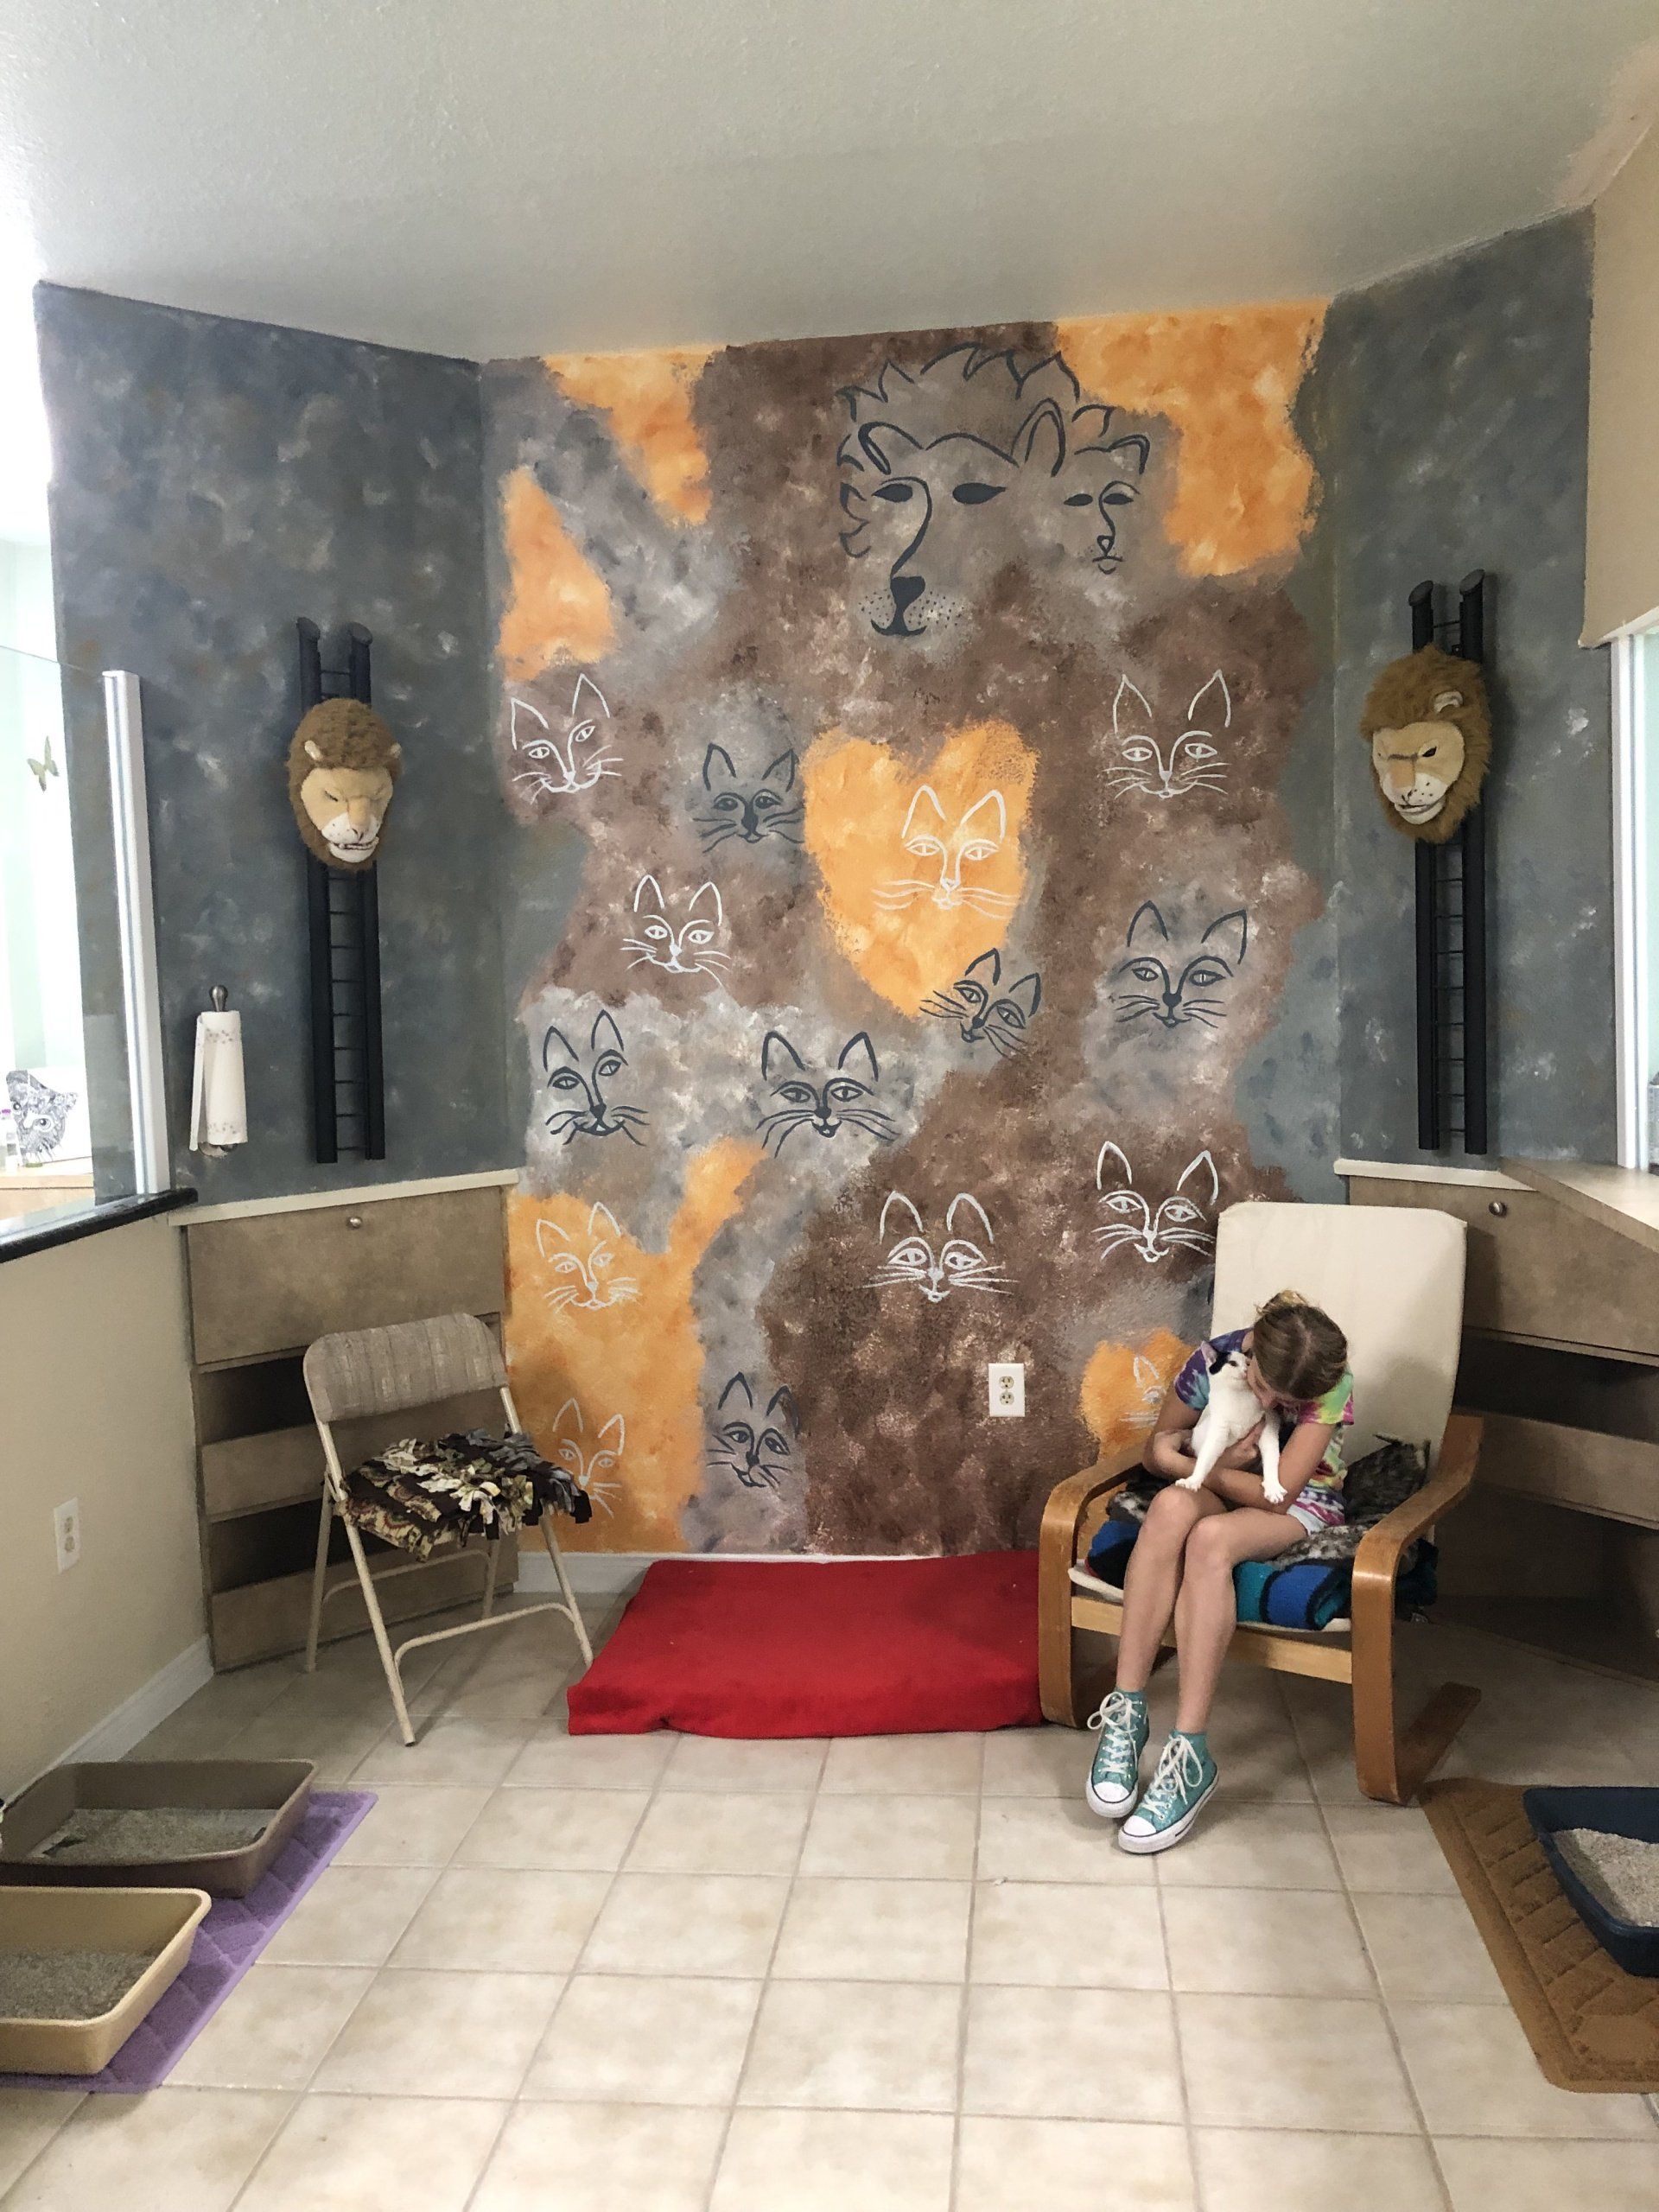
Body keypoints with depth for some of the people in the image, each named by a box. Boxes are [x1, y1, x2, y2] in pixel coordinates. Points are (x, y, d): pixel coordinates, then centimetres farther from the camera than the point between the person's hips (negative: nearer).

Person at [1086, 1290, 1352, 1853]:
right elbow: (1153, 1454, 1)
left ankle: (1191, 1753, -38)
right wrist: (1217, 1462, -16)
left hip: (1301, 1507, -3)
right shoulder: (1215, 1358, -13)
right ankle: (1126, 1710, -34)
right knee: (1171, 1506, -36)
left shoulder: (1331, 1387, -22)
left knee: (1210, 1537, -38)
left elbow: (1276, 1493, -23)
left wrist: (1182, 1460, -20)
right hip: (1220, 1491, 3)